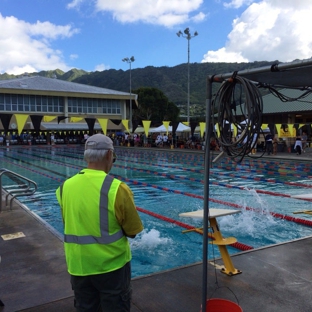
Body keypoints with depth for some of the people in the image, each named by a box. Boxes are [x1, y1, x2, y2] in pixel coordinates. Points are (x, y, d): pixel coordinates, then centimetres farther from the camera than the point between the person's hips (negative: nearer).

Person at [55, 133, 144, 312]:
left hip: (78, 265, 4)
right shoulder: (117, 189, -21)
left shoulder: (65, 187, -7)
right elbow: (133, 232, -10)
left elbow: (68, 224, 8)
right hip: (111, 264, -4)